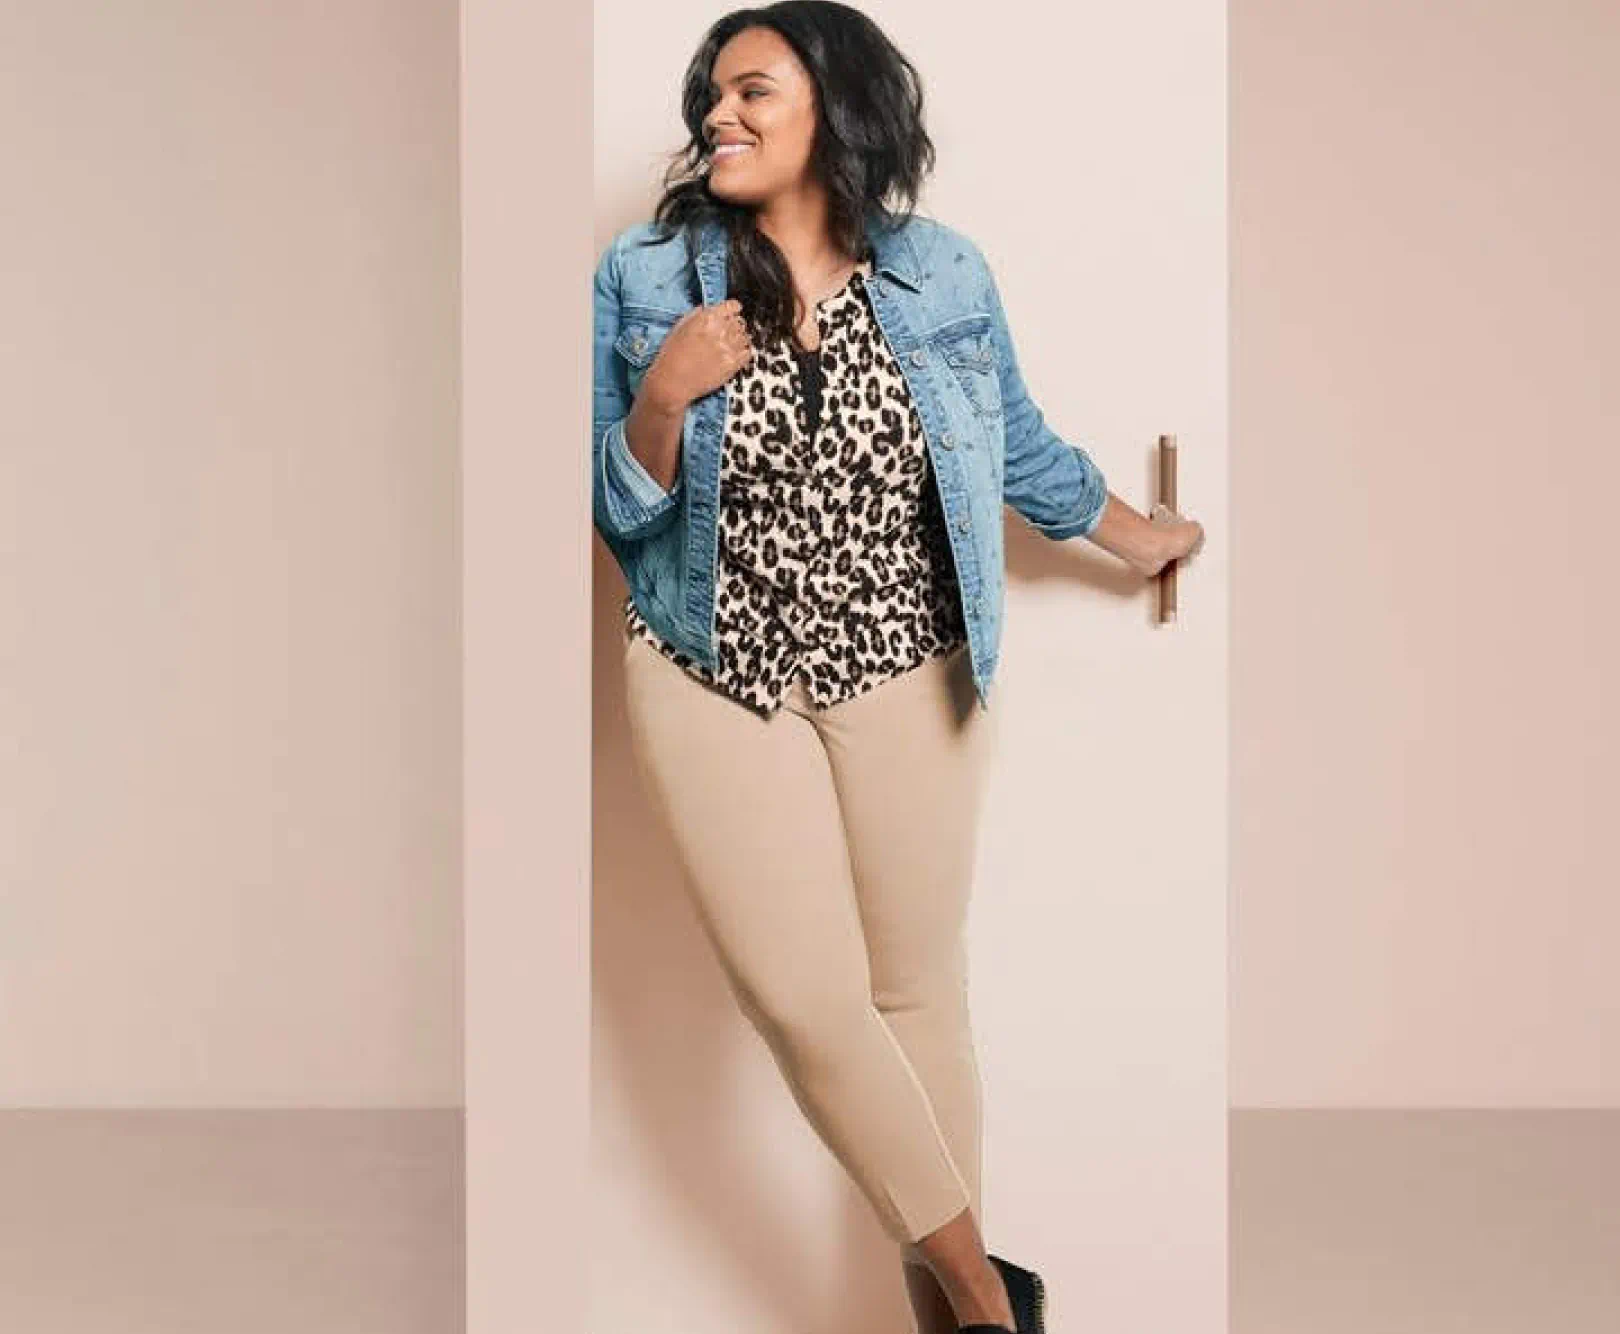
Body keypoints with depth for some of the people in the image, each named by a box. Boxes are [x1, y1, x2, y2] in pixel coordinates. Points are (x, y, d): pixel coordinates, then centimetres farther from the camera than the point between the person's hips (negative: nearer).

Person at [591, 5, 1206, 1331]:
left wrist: (1140, 532, 27)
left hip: (910, 680, 1)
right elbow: (619, 515, -4)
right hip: (716, 684, 0)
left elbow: (1018, 446, 15)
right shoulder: (643, 279, -5)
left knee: (920, 990, 9)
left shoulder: (943, 275, -2)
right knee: (808, 1004, -5)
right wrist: (661, 399, -22)